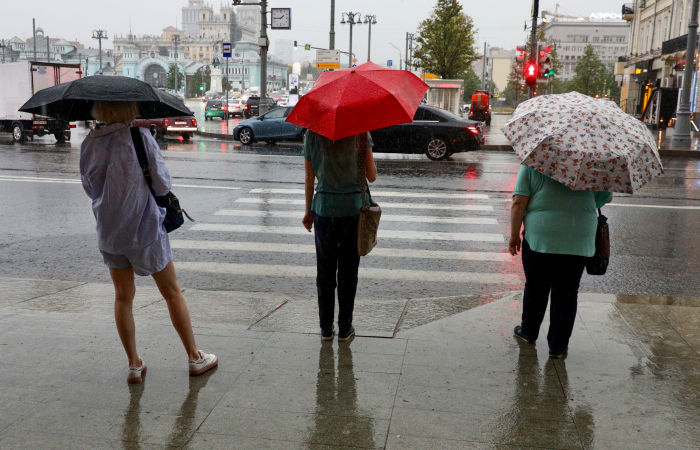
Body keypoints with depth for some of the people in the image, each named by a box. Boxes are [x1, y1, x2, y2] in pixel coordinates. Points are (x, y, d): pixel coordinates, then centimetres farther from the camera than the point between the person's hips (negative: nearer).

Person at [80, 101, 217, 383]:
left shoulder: (89, 144, -1)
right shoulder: (140, 137, -15)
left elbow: (90, 188, 9)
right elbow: (163, 184, -12)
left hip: (109, 231, 4)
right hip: (145, 228, -4)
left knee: (123, 297, 15)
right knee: (172, 294, 9)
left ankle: (134, 364, 18)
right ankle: (195, 358, 18)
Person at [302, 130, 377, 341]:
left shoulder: (312, 134, -2)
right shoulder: (360, 133, -7)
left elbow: (309, 178, 2)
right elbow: (372, 176, -4)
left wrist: (308, 211, 13)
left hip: (324, 208, 1)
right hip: (353, 208, -1)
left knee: (325, 273, 11)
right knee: (348, 273, 9)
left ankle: (326, 329, 18)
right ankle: (345, 329, 16)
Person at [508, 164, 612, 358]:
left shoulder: (531, 164, 1)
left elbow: (519, 203, -6)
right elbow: (607, 197, 15)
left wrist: (514, 235, 1)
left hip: (541, 238, -1)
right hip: (579, 241, 1)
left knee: (535, 287, 15)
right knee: (566, 293, 8)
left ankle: (529, 332, 32)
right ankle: (558, 346, 13)